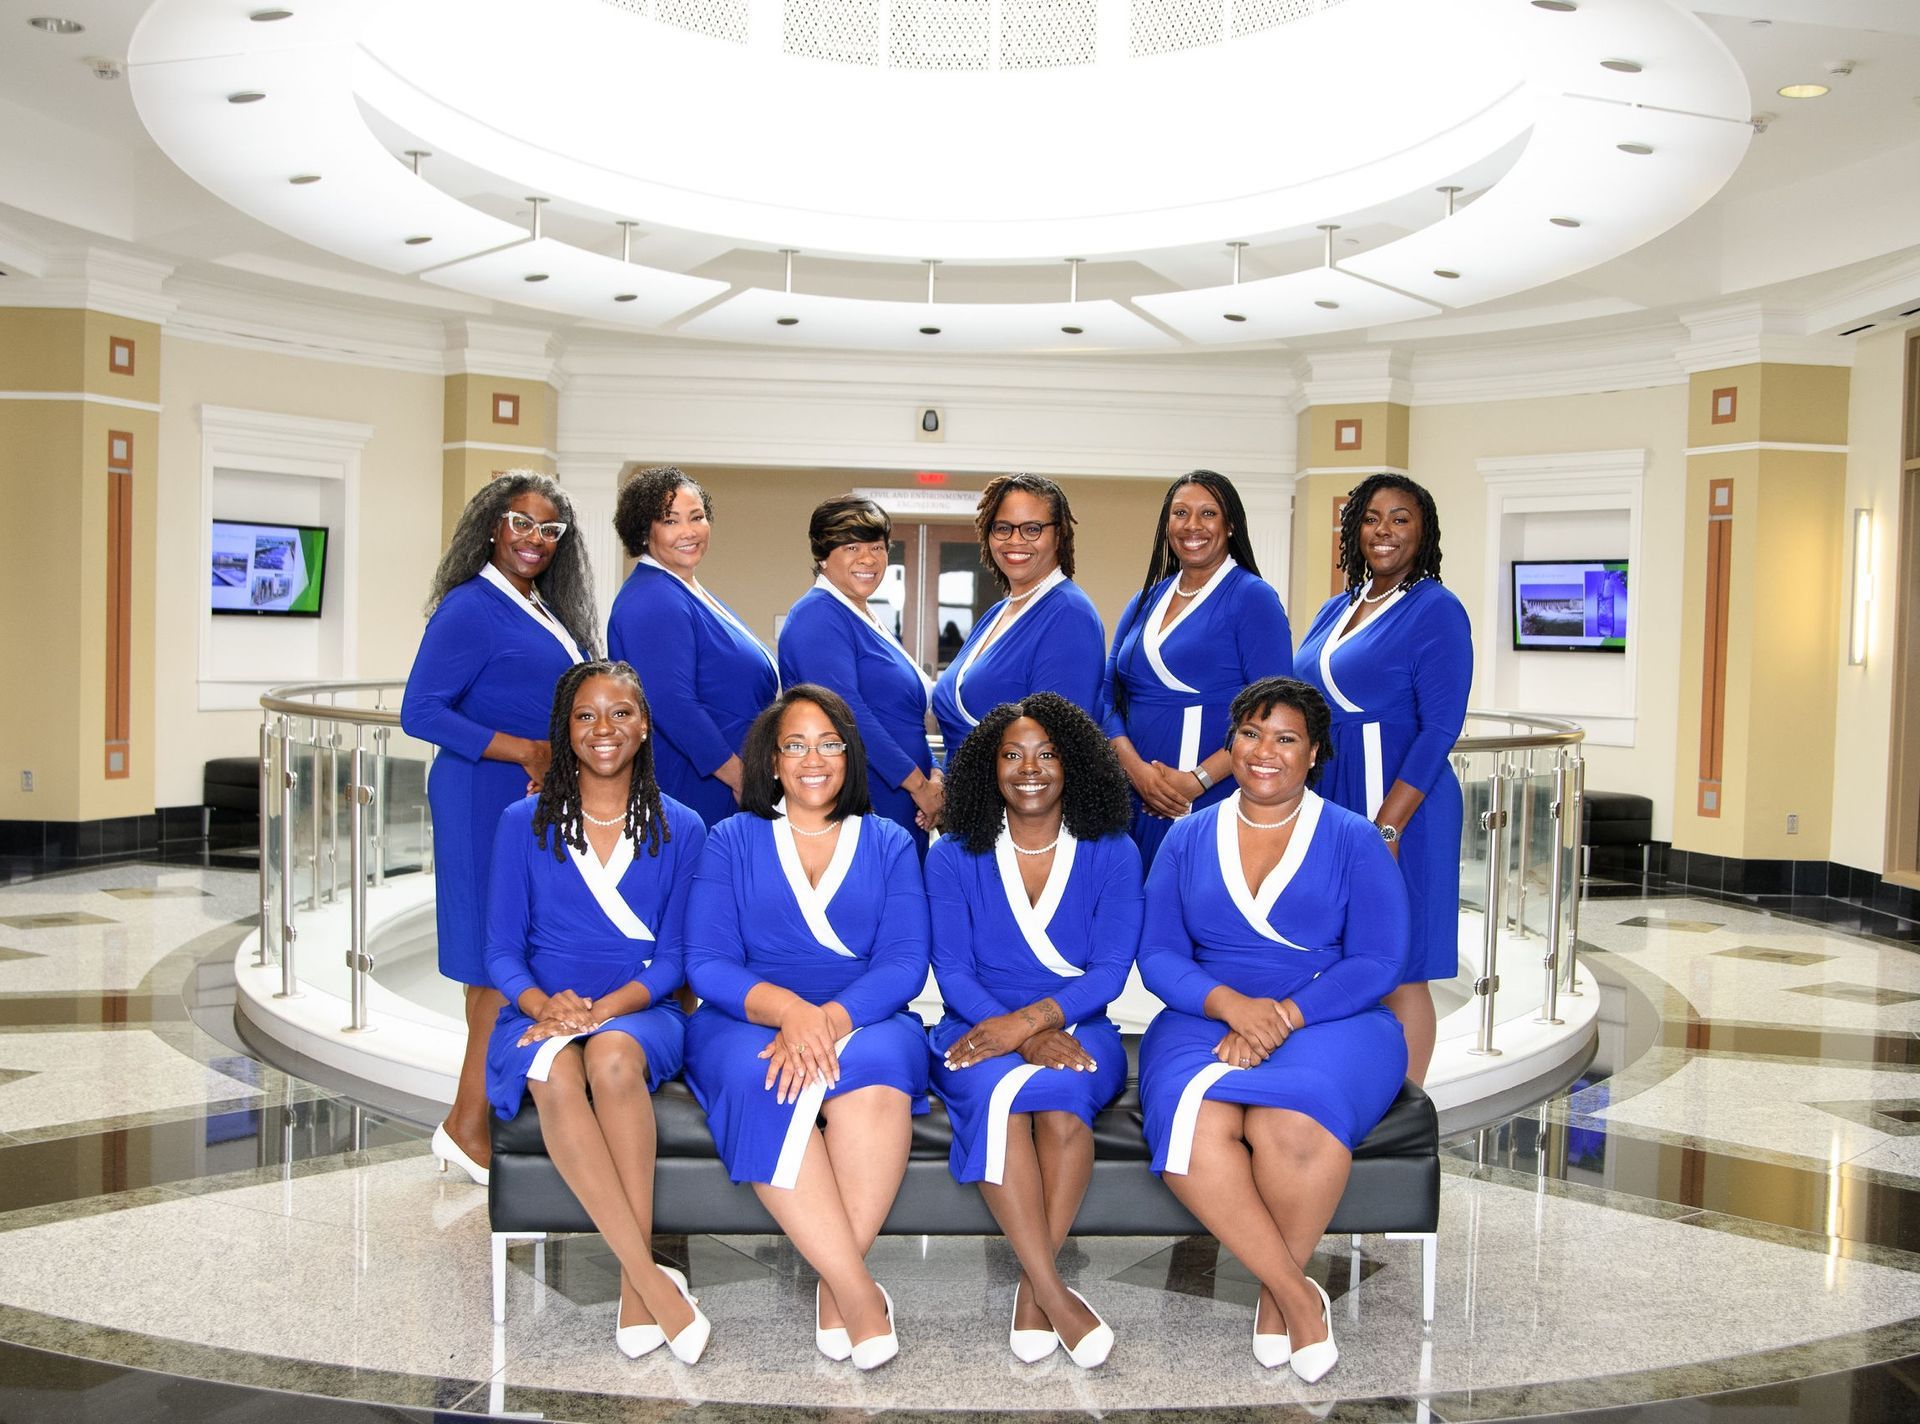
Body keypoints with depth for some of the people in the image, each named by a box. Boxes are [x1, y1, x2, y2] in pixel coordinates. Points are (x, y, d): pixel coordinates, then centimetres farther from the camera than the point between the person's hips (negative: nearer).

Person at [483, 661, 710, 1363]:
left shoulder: (679, 830, 8)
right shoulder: (524, 824, 8)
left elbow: (672, 956, 4)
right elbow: (502, 950, 5)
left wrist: (604, 1008, -16)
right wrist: (545, 1004, -17)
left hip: (639, 1015, 0)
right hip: (542, 1016, 1)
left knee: (612, 1054, -37)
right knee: (556, 1072, -36)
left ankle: (635, 1289, -33)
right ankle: (655, 1283, -35)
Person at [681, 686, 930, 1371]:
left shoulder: (888, 844, 13)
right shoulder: (732, 841, 11)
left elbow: (905, 963, -1)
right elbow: (706, 963, -1)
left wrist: (830, 1019, -21)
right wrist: (786, 1007, -21)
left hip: (863, 1022, 1)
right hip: (746, 1021, 0)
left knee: (877, 1062, -35)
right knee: (759, 1081, -35)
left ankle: (836, 1282, -27)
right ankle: (860, 1291, -33)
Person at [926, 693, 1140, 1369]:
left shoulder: (1112, 854, 6)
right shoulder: (955, 857, 6)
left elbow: (1110, 970, -4)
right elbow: (952, 970, -2)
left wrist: (1028, 1020, -21)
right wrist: (1024, 1036, -19)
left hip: (1077, 1030, 0)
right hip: (981, 1033, 0)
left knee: (1060, 1092, -35)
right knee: (999, 1091, -35)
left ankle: (1032, 1284, -24)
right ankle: (1055, 1293, -31)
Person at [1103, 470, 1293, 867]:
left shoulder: (1252, 597, -4)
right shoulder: (1145, 602, 14)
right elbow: (1111, 698, 11)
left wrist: (1197, 780, -16)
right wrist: (1137, 769, -8)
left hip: (1217, 803, -5)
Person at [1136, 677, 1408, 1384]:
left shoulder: (1353, 839, 7)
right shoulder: (1187, 839, 13)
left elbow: (1377, 960, -2)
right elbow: (1158, 953, 6)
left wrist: (1283, 1018, -15)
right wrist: (1232, 1004, -14)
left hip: (1331, 1023, -2)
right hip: (1208, 1021, 2)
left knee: (1288, 1127, -36)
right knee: (1194, 1126, -33)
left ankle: (1274, 1293, -9)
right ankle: (1300, 1295, -19)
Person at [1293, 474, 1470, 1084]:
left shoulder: (1436, 610, -7)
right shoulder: (1337, 609, 15)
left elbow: (1439, 731, -14)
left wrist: (1386, 828, -21)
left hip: (1398, 804, -7)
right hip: (1327, 804, 7)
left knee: (1396, 972, -1)